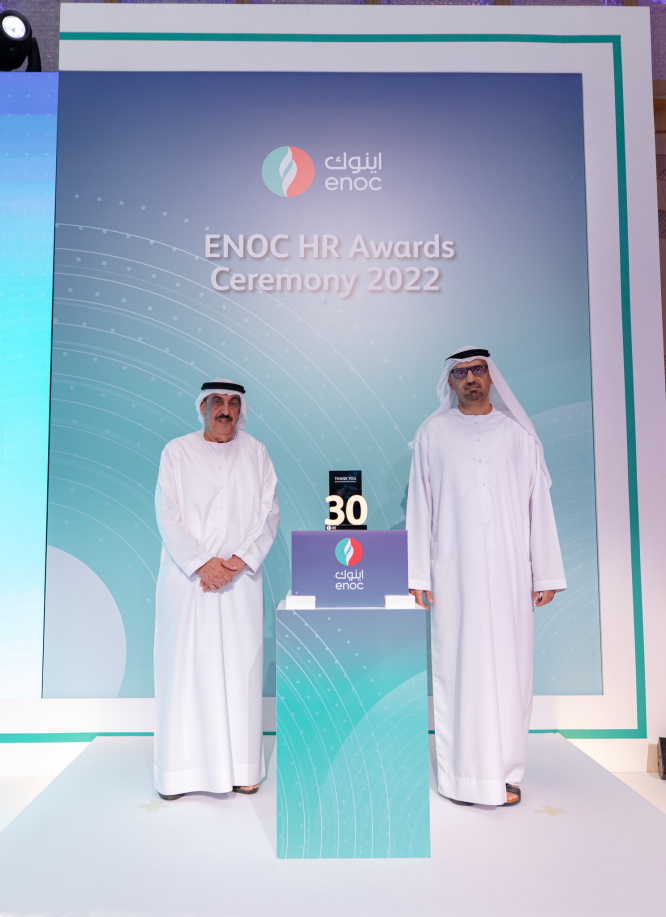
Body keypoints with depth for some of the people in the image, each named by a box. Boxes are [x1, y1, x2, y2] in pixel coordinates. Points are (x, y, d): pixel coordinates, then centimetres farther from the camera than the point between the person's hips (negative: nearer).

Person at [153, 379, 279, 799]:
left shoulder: (255, 452, 6)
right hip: (187, 577, -1)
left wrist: (239, 561, -10)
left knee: (241, 666, 5)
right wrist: (202, 564, -13)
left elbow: (269, 513, 2)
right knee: (185, 666, 2)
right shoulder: (177, 452, 2)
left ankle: (242, 766, 17)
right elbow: (168, 515, -4)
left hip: (241, 579, 1)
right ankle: (179, 770, 15)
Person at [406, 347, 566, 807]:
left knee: (509, 666, 4)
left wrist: (546, 574, 2)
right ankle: (463, 773, 13)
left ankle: (504, 772, 17)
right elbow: (420, 506, 4)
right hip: (454, 571, -1)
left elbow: (539, 505, 7)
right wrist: (419, 573, -1)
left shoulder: (519, 434, 9)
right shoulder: (433, 434, 7)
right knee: (458, 666, 1)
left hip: (509, 571, 1)